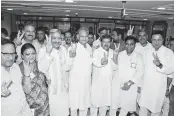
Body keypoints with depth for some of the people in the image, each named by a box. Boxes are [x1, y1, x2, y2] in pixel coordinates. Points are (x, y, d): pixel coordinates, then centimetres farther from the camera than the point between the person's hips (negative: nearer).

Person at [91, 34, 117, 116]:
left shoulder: (112, 52, 6)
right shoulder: (97, 51, -12)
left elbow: (114, 66, 9)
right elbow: (95, 61, -33)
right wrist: (101, 62, -55)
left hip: (108, 82, 5)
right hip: (98, 82, -5)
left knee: (105, 102, 16)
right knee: (95, 102, 5)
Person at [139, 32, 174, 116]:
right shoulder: (147, 52, 4)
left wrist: (159, 65, -31)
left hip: (159, 87, -3)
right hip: (146, 86, 3)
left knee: (155, 109, 11)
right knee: (143, 107, 10)